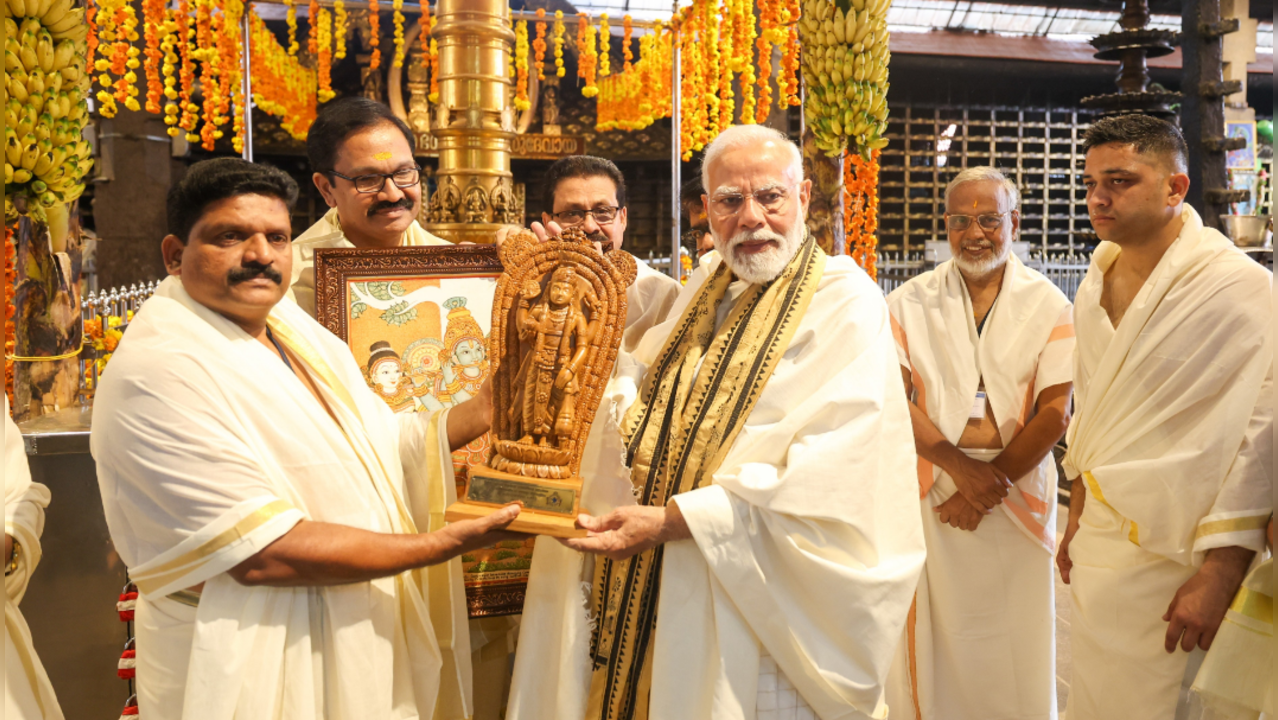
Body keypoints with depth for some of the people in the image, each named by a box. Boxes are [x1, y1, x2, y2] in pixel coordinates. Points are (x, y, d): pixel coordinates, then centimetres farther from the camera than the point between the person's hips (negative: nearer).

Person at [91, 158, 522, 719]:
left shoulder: (295, 329, 4)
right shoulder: (158, 372, -23)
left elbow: (382, 440, 11)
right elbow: (260, 553, -28)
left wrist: (493, 406, -2)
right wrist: (441, 544, -22)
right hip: (256, 670, -8)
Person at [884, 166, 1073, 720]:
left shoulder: (1048, 306, 3)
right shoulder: (909, 302, 4)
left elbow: (1055, 413, -3)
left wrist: (991, 485, -11)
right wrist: (960, 466, -14)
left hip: (1019, 493, 0)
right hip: (930, 487, 0)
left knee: (1018, 646, 6)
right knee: (936, 638, 4)